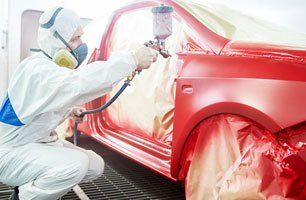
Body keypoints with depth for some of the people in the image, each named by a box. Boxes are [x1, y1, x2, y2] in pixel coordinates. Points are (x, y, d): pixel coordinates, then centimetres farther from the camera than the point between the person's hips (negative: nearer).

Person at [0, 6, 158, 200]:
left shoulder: (53, 66, 4)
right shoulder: (36, 69, -27)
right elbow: (81, 82, -45)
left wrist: (70, 111, 4)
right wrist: (133, 59, -44)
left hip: (40, 143, 9)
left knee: (96, 166, 5)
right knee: (75, 164, -31)